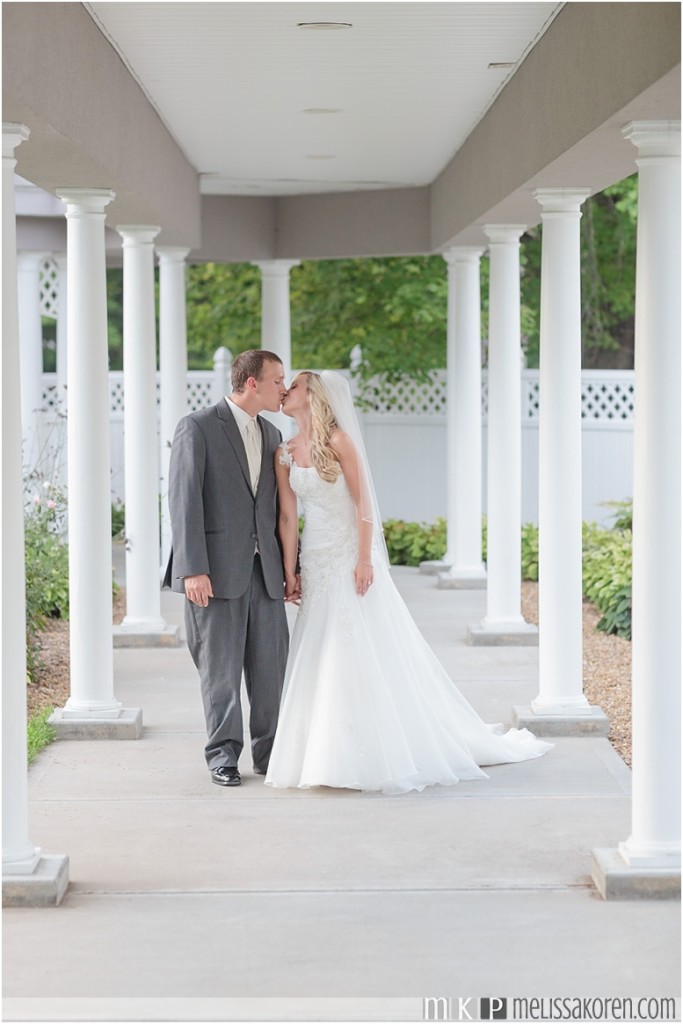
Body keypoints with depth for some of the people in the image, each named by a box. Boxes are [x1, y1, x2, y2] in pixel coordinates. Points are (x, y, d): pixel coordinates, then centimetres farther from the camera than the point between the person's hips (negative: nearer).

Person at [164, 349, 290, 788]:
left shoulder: (272, 435, 16)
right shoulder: (198, 428, -4)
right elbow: (184, 500, -10)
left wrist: (291, 568, 14)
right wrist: (192, 569, -17)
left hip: (265, 570, 5)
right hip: (216, 571, -5)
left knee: (271, 667, 4)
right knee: (221, 668, 1)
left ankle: (270, 752, 16)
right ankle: (224, 755, 13)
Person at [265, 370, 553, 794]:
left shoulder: (339, 440, -10)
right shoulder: (285, 453, 6)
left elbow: (362, 501, -12)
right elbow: (288, 515, 6)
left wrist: (365, 559, -17)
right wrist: (289, 572, 3)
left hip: (349, 559, -6)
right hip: (316, 564, 6)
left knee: (365, 654, -4)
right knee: (320, 660, 7)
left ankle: (386, 754, 4)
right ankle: (325, 752, 15)